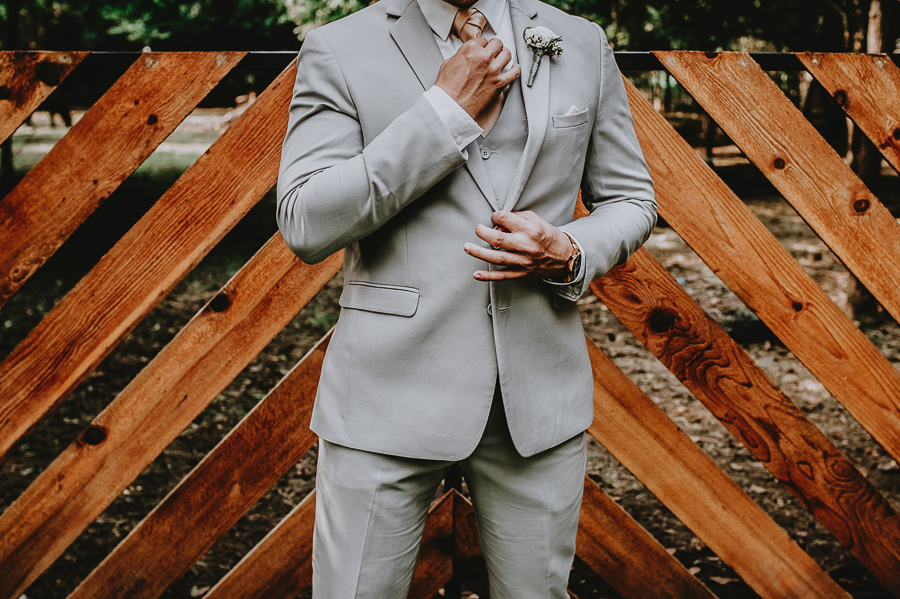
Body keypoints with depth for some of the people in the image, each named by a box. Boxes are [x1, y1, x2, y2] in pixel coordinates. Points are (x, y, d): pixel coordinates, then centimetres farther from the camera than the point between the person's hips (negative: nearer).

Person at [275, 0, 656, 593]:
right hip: (390, 392, -2)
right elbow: (305, 225, -13)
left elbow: (630, 199, 15)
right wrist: (446, 109, -15)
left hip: (540, 390, 3)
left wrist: (568, 255, -8)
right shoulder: (338, 50, -1)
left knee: (539, 589, 14)